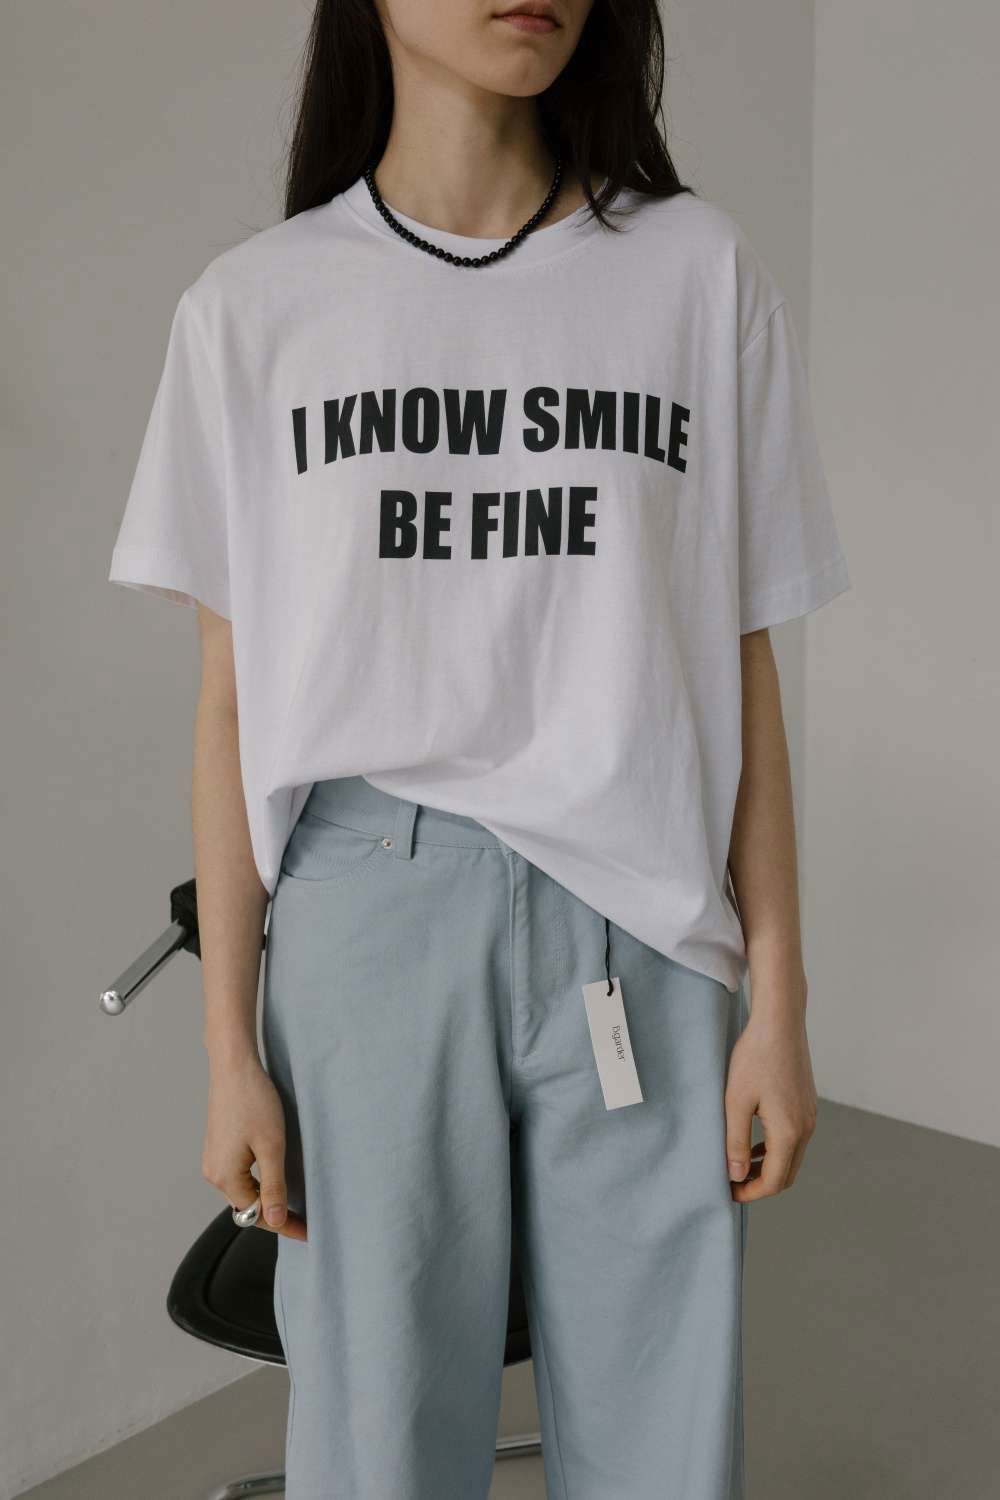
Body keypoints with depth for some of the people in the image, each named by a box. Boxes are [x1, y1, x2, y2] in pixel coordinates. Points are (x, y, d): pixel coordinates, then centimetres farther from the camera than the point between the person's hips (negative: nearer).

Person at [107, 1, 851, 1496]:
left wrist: (778, 1004, 2)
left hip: (639, 924, 1)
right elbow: (234, 703, 3)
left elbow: (742, 667, 5)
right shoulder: (253, 305, 4)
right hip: (365, 917, 0)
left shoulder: (702, 268, 5)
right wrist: (231, 1051, 1)